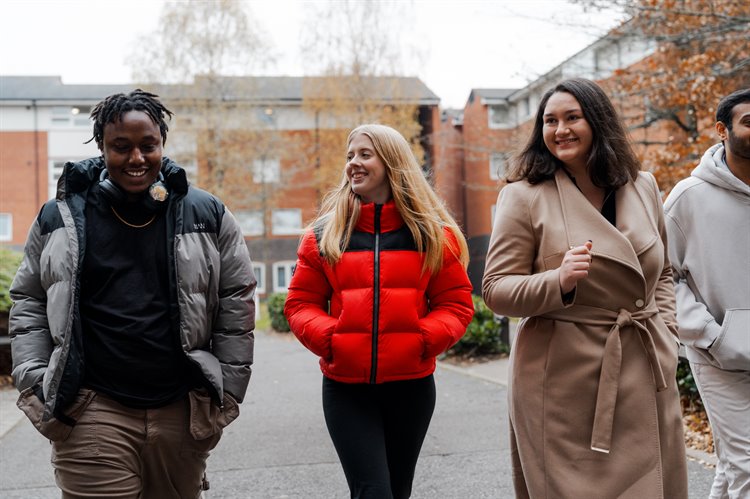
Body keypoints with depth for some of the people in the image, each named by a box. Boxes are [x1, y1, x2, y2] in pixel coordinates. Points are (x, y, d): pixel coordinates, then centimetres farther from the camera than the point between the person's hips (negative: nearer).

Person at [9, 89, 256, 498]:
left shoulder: (206, 215, 6)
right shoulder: (60, 216, 6)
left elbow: (236, 302, 8)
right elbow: (27, 302, 12)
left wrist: (227, 390, 4)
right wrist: (34, 381, 1)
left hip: (183, 411, 1)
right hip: (92, 415, -1)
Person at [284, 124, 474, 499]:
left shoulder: (432, 233, 3)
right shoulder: (324, 234, 3)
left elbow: (456, 303, 3)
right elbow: (300, 303, 5)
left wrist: (427, 338, -14)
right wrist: (327, 337, -13)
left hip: (411, 384, 2)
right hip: (345, 387, -1)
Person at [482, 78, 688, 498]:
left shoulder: (643, 187, 8)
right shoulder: (525, 197, -6)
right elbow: (496, 289, -7)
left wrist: (665, 333, 6)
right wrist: (558, 282, -24)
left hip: (647, 377, 5)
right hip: (564, 382, -4)